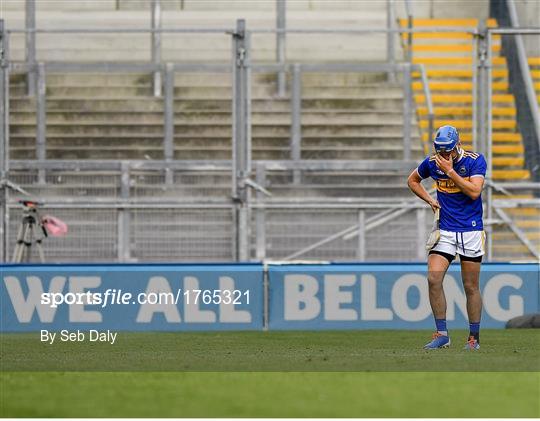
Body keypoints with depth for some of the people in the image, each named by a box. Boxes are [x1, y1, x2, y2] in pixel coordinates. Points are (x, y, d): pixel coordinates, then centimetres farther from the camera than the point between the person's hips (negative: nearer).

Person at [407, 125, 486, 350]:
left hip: (471, 231, -2)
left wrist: (450, 171, -21)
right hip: (445, 230, 2)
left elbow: (474, 191, -21)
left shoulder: (475, 160, -9)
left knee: (471, 287, 2)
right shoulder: (432, 163, 0)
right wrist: (429, 199, 4)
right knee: (434, 278, -14)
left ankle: (474, 338, 14)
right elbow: (412, 180, 19)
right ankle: (442, 334, -7)